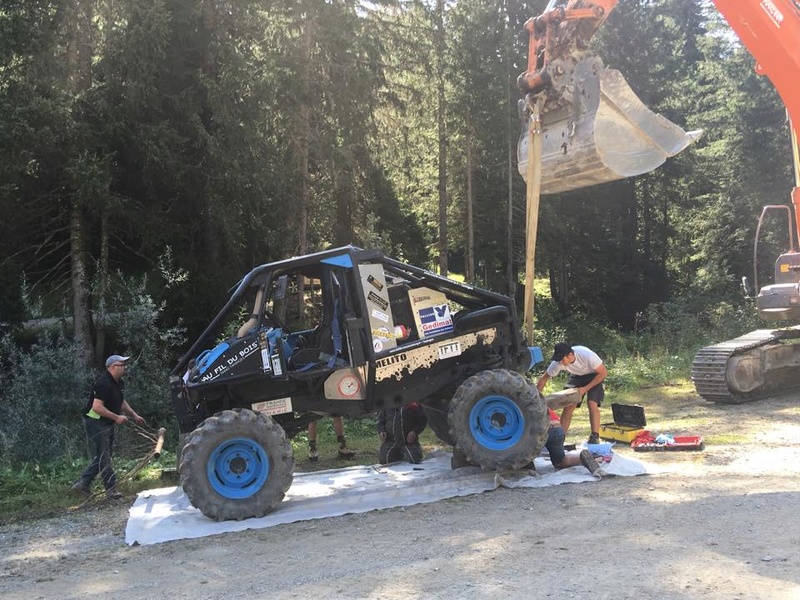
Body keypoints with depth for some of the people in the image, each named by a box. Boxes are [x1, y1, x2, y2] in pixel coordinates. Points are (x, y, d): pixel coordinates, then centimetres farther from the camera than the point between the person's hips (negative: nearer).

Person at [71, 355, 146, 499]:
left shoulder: (117, 383, 10)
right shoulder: (103, 383, -23)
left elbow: (120, 402, 24)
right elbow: (97, 407, -30)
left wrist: (134, 415, 16)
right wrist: (117, 417, -27)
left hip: (107, 423, 11)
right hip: (95, 422, -11)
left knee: (102, 456, 14)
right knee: (103, 456, -4)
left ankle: (82, 484, 22)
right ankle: (111, 489, 1)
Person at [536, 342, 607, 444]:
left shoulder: (587, 356, -39)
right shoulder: (557, 363, -27)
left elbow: (603, 372, -25)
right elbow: (544, 378, -14)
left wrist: (585, 388, -27)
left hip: (594, 376, -3)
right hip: (577, 376, 4)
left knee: (592, 404, -20)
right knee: (568, 406, -6)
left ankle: (595, 437, -11)